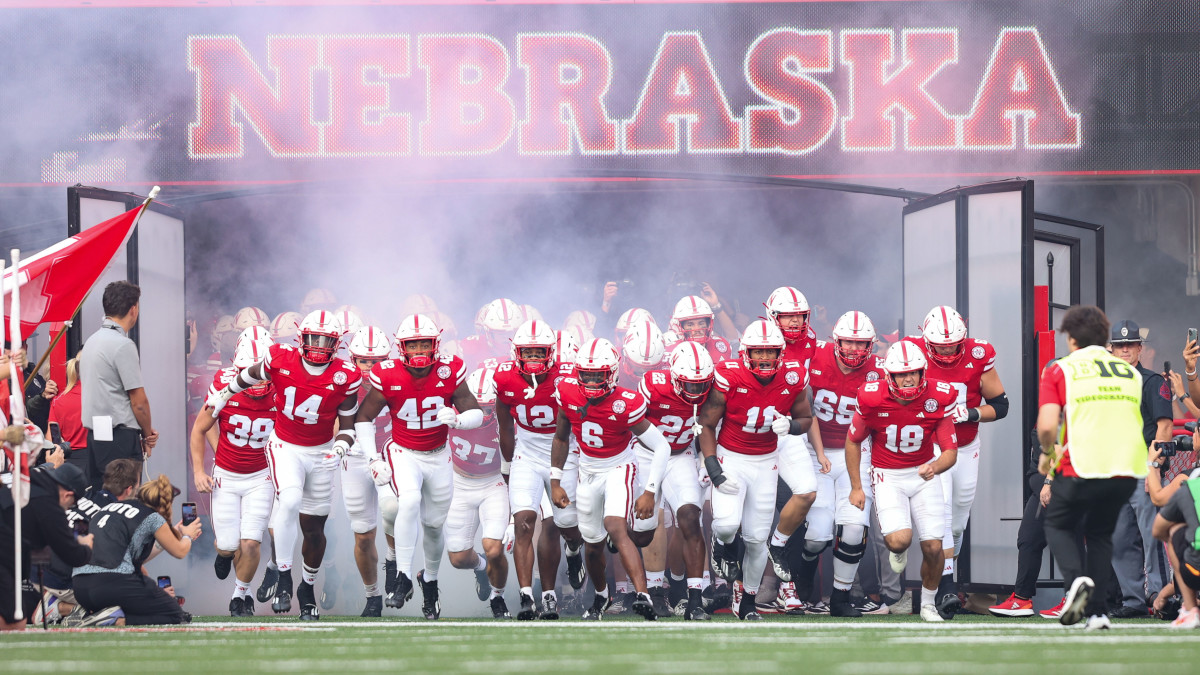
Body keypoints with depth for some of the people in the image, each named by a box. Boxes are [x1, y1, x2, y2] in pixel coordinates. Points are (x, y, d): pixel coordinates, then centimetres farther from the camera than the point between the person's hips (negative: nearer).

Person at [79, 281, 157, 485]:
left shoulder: (91, 341, 14)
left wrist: (144, 431, 12)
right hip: (120, 438, -9)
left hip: (95, 434, 9)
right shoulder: (123, 345, -13)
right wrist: (147, 435, 5)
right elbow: (139, 401, -13)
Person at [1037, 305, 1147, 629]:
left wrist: (1047, 454, 13)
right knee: (1100, 533, 23)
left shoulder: (1060, 370, 1)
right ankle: (1097, 610, 12)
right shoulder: (1131, 373, 15)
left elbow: (1047, 426, -9)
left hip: (1082, 468, -4)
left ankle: (1076, 579, -9)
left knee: (1058, 524, 19)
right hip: (1128, 468, 4)